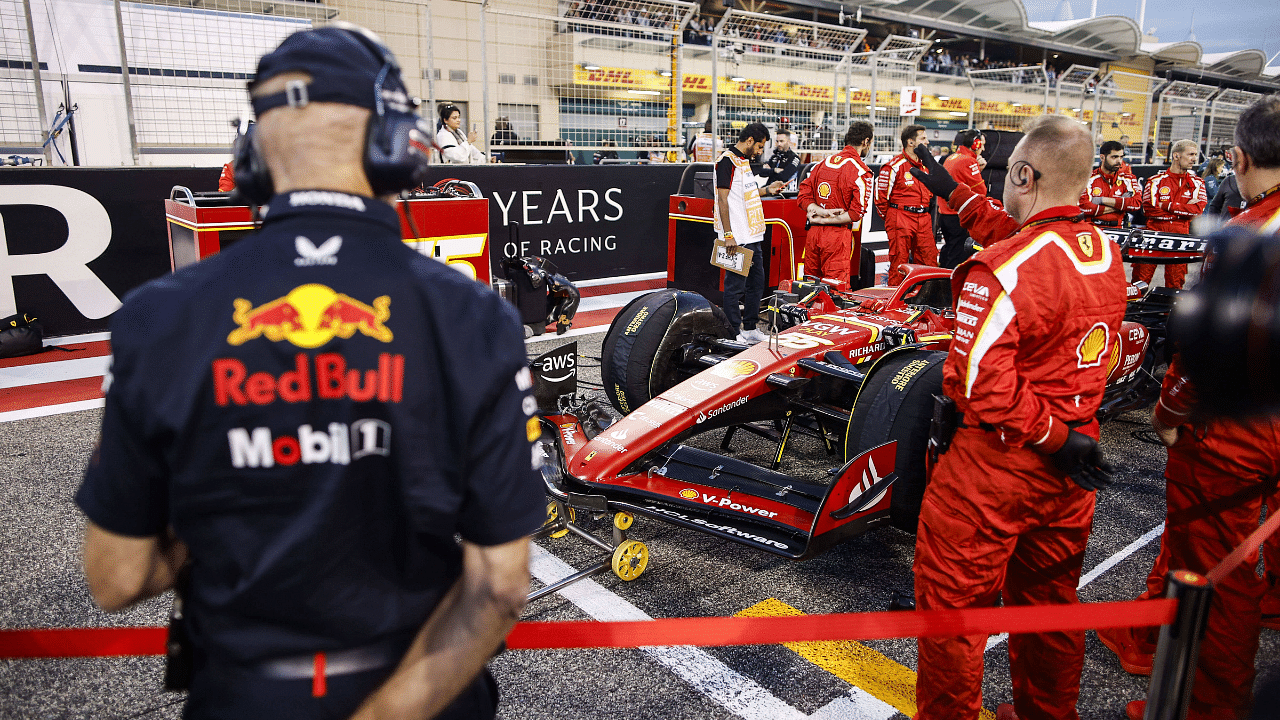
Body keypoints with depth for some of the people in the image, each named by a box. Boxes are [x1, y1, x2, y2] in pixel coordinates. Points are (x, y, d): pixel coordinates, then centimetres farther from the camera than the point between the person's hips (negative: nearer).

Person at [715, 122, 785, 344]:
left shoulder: (745, 160, 19)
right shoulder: (728, 160, -11)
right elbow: (722, 198, -17)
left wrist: (766, 190, 19)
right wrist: (728, 234, -21)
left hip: (753, 235, 10)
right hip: (737, 238, -10)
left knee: (756, 282, 14)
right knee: (735, 286, -4)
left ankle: (750, 329, 25)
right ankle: (733, 334, 4)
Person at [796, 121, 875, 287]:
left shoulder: (823, 163, 11)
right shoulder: (862, 172, -7)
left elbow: (803, 195, 6)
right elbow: (856, 212, -12)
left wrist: (821, 212, -8)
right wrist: (825, 220, -8)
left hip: (812, 233, 6)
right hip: (837, 236, -6)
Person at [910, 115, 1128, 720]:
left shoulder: (998, 270, -23)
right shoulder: (1107, 253, 2)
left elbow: (983, 385, -30)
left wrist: (1052, 438, -18)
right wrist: (958, 197, 24)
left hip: (994, 464, -8)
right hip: (1069, 464, 8)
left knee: (953, 606, 10)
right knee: (1050, 600, 24)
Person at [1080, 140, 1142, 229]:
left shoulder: (1128, 179, 12)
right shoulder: (1089, 178, 3)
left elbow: (1137, 204, -3)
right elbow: (1083, 207, -10)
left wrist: (1103, 200, -7)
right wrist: (1119, 205, -4)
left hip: (1117, 228, 1)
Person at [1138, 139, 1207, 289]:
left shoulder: (1197, 183, 11)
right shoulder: (1156, 180, 3)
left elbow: (1198, 209, -3)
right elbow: (1149, 208, -9)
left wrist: (1166, 206, -9)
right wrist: (1184, 209, -7)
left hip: (1181, 234, 2)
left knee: (1175, 282, 4)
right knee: (1141, 276, -4)